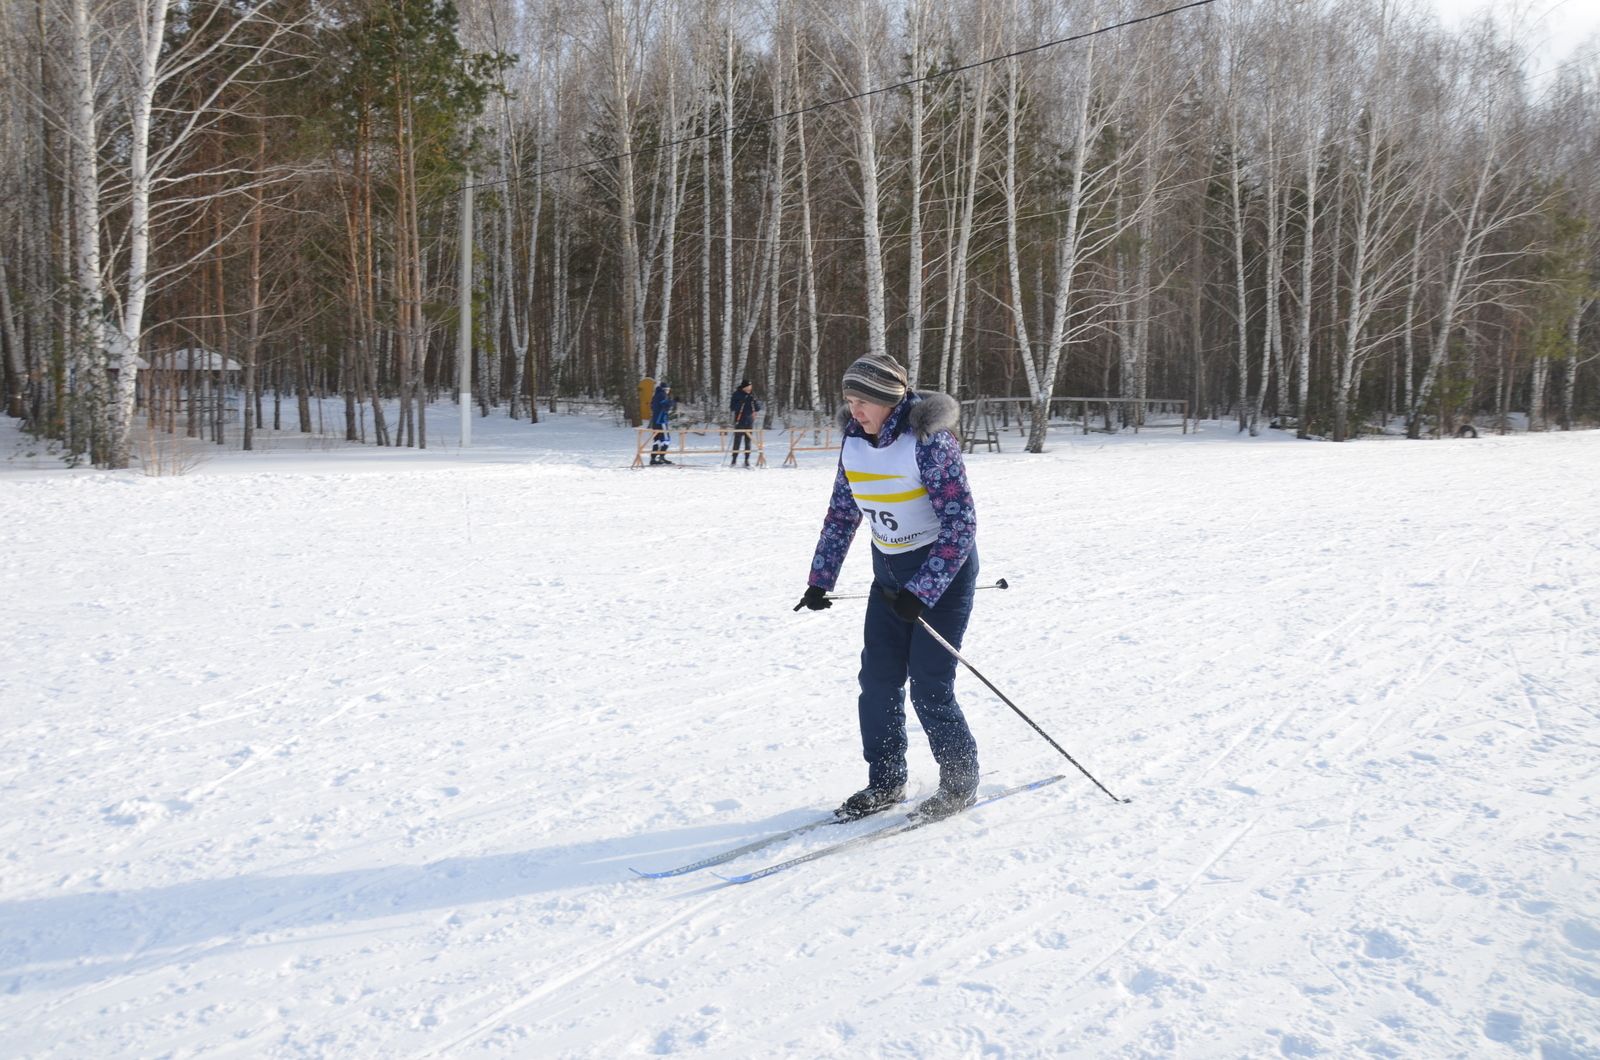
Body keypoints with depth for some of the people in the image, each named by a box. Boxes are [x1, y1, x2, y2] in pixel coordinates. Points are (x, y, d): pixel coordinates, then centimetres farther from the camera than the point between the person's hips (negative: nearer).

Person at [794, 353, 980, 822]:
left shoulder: (929, 442, -24)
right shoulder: (855, 442, -3)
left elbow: (960, 524, -23)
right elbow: (841, 515, 7)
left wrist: (921, 592, -26)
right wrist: (819, 581, 4)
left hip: (945, 568, -6)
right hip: (890, 570, 6)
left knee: (929, 687, -5)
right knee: (877, 678, 4)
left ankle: (961, 781, 16)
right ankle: (885, 782, 19)